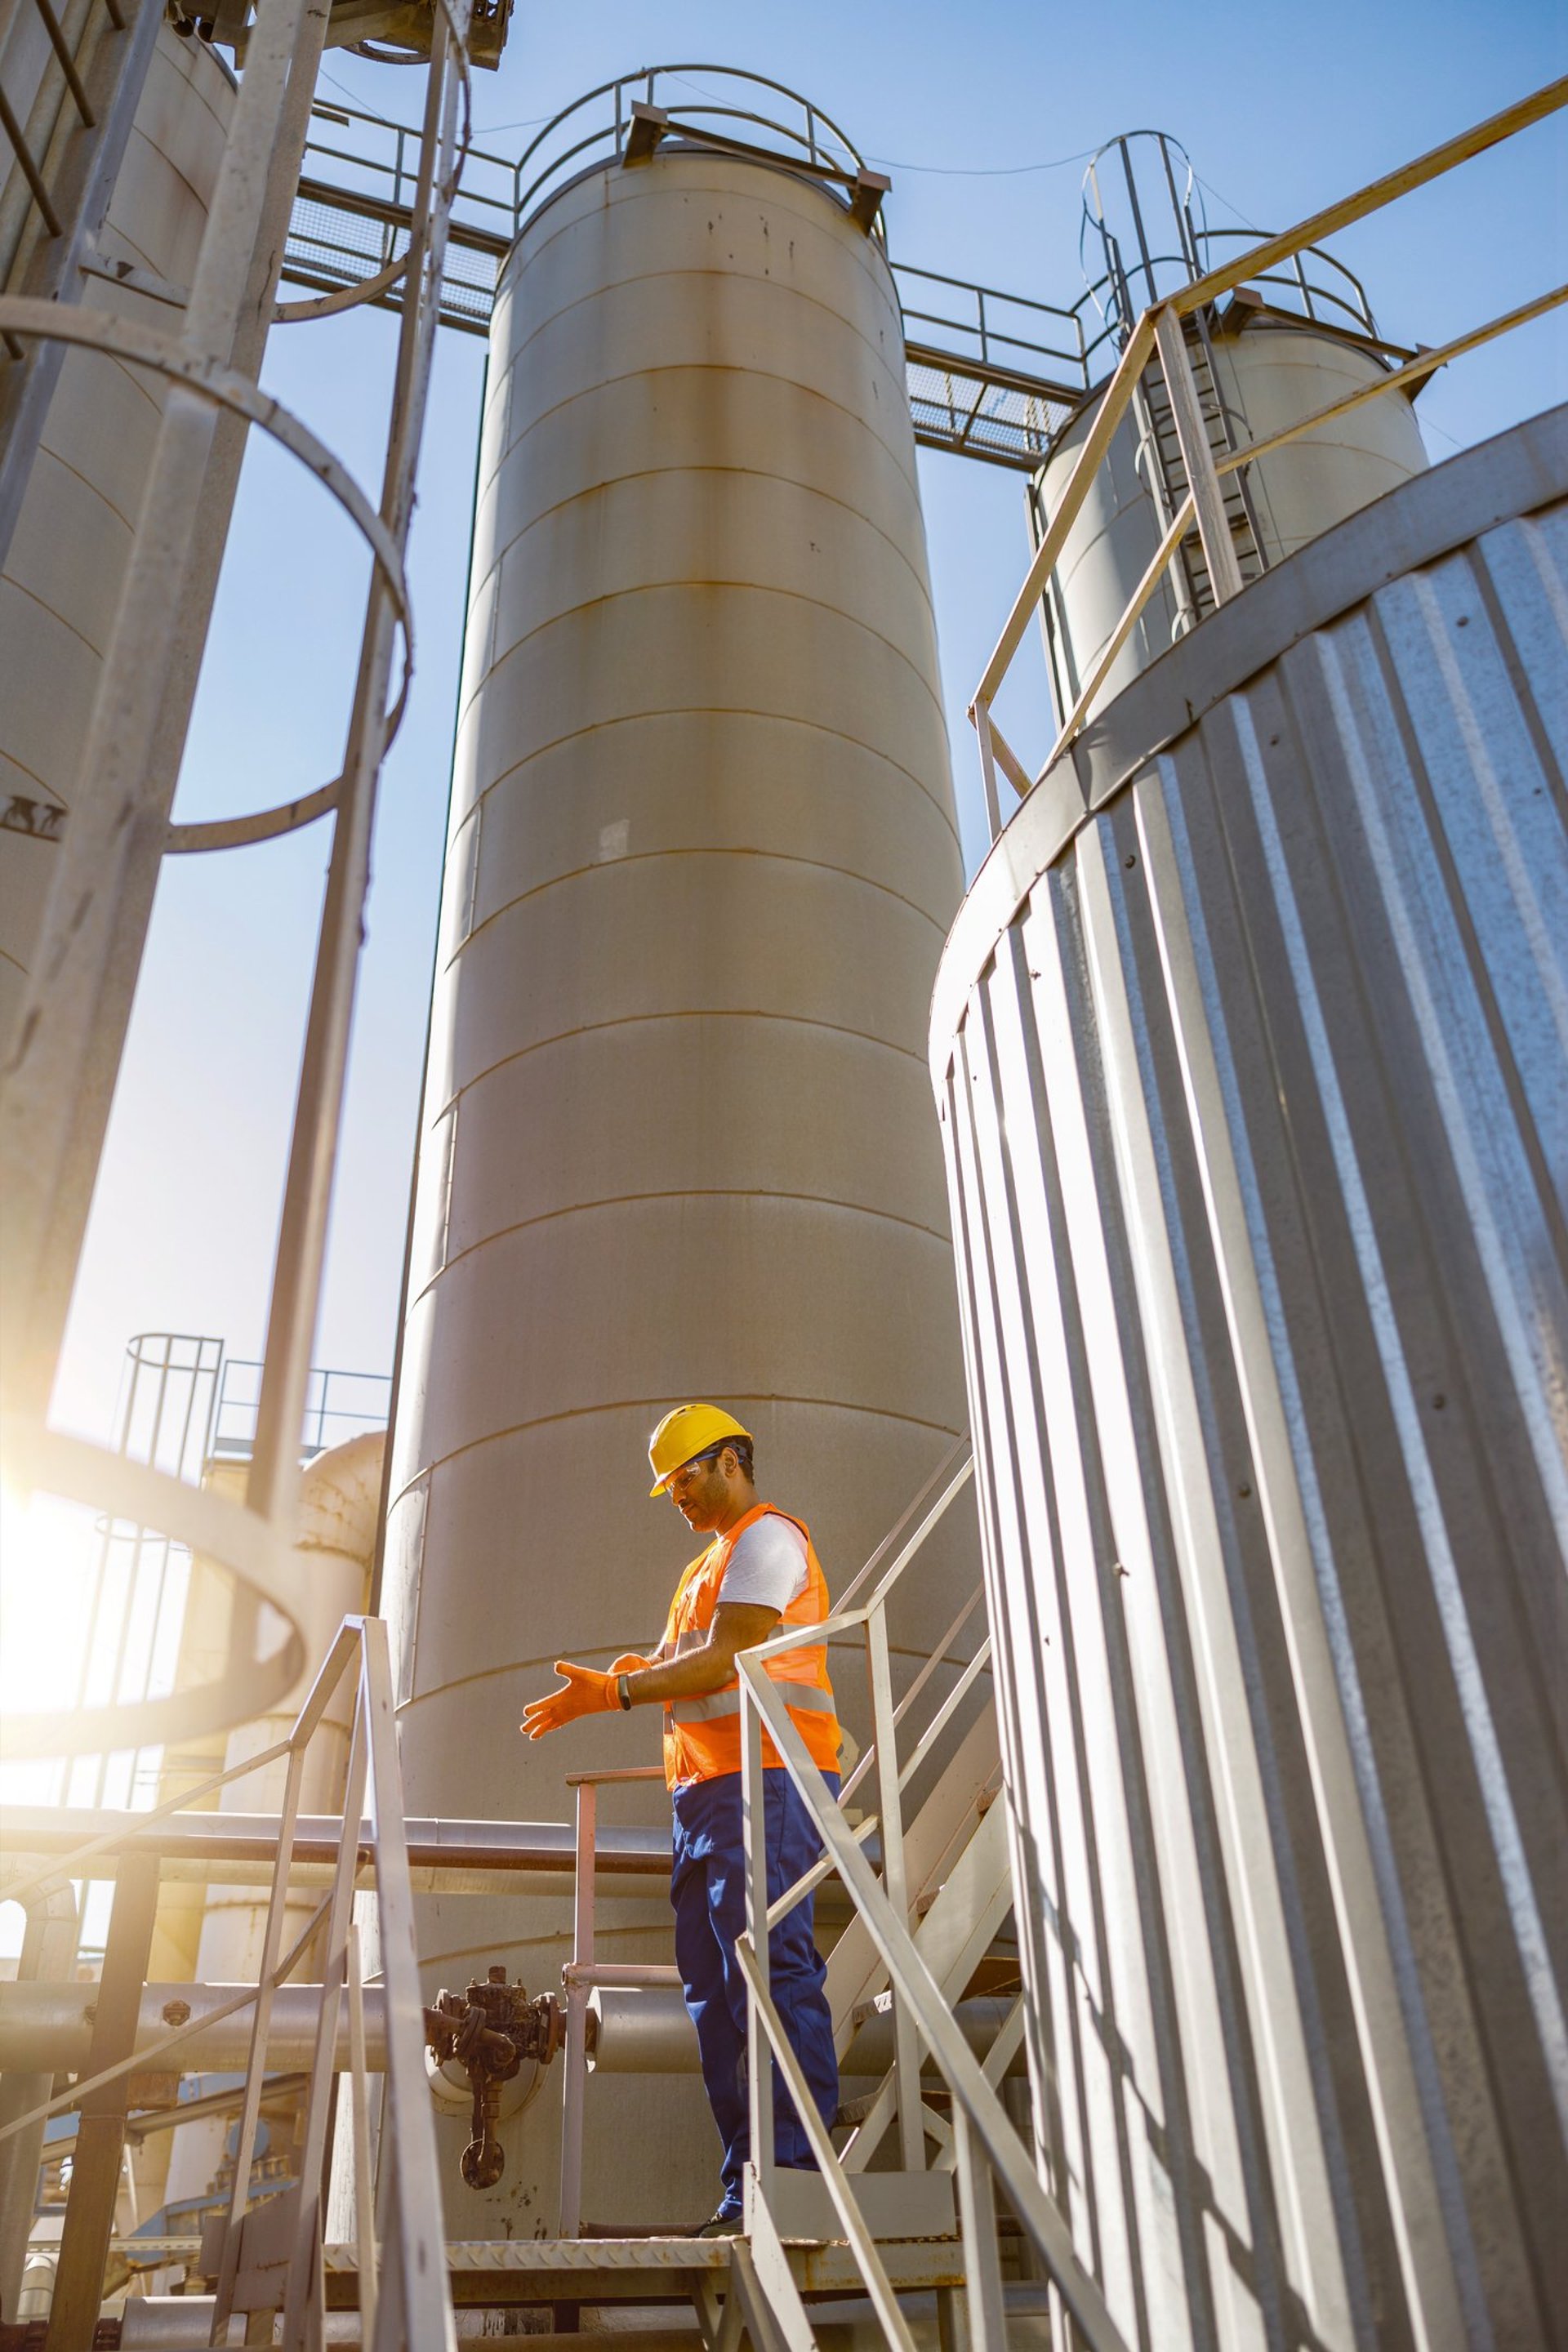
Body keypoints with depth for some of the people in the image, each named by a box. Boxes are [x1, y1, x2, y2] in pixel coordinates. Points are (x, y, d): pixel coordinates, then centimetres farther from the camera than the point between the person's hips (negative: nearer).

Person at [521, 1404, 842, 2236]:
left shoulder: (766, 1537, -3)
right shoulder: (711, 1566, 28)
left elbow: (724, 1661, -14)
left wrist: (610, 1693, -12)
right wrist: (647, 1675, 5)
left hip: (764, 1780, -10)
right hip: (705, 1791, 10)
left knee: (770, 1972, -13)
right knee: (714, 1987, 5)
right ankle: (747, 2192, 7)